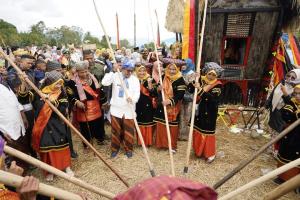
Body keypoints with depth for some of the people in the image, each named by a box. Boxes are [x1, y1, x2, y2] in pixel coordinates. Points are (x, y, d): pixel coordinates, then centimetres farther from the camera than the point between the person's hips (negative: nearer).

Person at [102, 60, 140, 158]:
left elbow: (137, 93, -8)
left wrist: (132, 99, -30)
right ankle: (115, 148, 32)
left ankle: (128, 149, 27)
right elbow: (104, 82, -17)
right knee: (115, 130, 13)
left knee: (129, 131, 7)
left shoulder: (135, 79, 1)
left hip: (129, 109, 0)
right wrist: (113, 71, -21)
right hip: (116, 108, 0)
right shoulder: (115, 76, -2)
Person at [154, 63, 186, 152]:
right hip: (162, 106, 4)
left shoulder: (180, 80, -6)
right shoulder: (163, 78, 6)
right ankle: (162, 143, 27)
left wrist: (170, 101, -25)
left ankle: (173, 145, 18)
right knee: (161, 125, 8)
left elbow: (180, 95, -14)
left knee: (172, 126, 2)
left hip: (173, 107, -3)